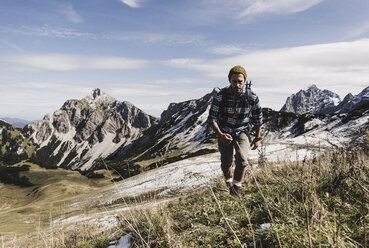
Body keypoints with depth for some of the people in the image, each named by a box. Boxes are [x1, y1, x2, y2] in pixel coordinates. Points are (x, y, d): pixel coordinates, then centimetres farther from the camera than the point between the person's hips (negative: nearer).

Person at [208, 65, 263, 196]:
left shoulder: (251, 97, -17)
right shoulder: (220, 96, -21)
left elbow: (258, 117, -1)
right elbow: (212, 117, -14)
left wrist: (257, 138, 3)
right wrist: (220, 135, -27)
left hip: (242, 132, 0)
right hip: (224, 133, 0)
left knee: (242, 159, -22)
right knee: (226, 163, 10)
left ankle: (236, 188, 0)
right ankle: (229, 183, 41)